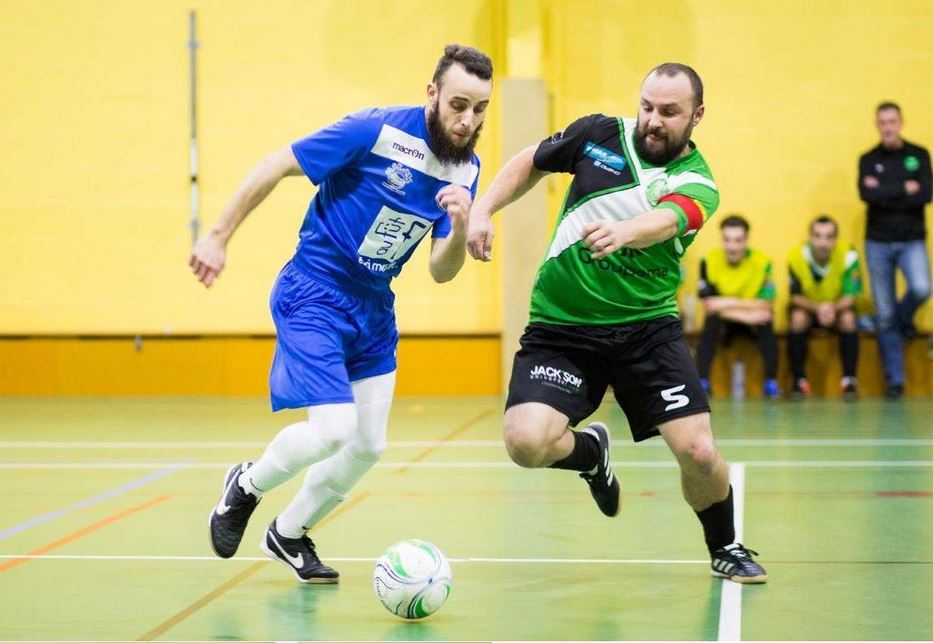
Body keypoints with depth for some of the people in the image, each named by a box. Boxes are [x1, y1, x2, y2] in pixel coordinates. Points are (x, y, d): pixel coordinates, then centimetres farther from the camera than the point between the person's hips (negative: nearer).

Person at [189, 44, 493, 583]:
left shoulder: (466, 170, -3)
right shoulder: (377, 130, -21)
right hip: (313, 294, -7)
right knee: (333, 428, -20)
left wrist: (460, 230, -24)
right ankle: (247, 486, 11)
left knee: (369, 446, 9)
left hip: (373, 307, 7)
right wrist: (220, 237, -11)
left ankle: (289, 534, 33)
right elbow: (275, 167, -13)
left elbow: (442, 271, -2)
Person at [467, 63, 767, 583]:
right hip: (561, 326, 1)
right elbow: (530, 164, 18)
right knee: (526, 442, -21)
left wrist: (622, 232, -54)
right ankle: (590, 449, 18)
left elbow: (663, 220, -31)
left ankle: (726, 549, 19)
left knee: (698, 451, -15)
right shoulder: (599, 134, 0)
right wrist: (484, 209, 3)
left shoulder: (696, 186, -7)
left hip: (648, 328, -1)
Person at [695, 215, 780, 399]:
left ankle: (771, 382, -28)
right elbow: (708, 304, -18)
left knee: (766, 325, -32)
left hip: (753, 322, 0)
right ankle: (702, 382, -32)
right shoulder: (709, 261, -14)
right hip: (724, 321, 0)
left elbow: (766, 305, -18)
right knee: (712, 320, -32)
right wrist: (745, 315, -29)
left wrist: (731, 303, -26)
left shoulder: (762, 261, -14)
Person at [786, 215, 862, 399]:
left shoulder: (848, 256, -23)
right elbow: (796, 296, -15)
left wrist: (834, 308, -42)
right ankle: (799, 380, -23)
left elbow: (850, 296, -20)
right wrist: (817, 308, -35)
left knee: (848, 318, -31)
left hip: (838, 308, 0)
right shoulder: (796, 257, -23)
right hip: (807, 308, 0)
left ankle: (849, 379, -21)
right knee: (798, 317, -32)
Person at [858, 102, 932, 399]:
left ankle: (904, 319, 10)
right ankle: (894, 379, 11)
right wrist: (905, 189, -12)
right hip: (878, 243, 1)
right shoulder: (868, 160, 4)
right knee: (884, 315, 1)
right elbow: (867, 194, -14)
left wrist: (885, 194, -14)